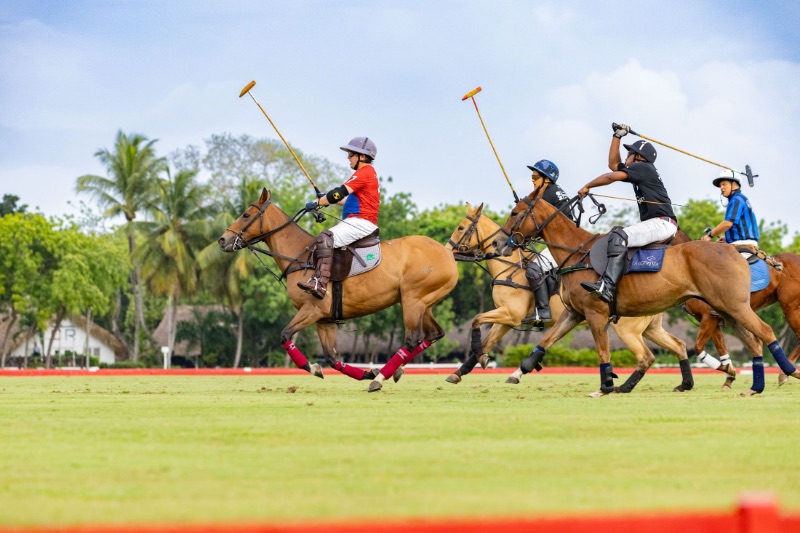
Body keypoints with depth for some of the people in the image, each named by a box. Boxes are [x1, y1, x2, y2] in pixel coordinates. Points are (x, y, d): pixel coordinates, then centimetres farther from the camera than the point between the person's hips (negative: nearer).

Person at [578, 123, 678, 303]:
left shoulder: (643, 168, -3)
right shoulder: (640, 170, 24)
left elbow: (611, 177, -10)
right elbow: (613, 164, 33)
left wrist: (587, 187, 1)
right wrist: (617, 136, 31)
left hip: (663, 223, -11)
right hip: (656, 224, 11)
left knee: (618, 236, -27)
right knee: (616, 232, 14)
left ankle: (607, 287, -43)